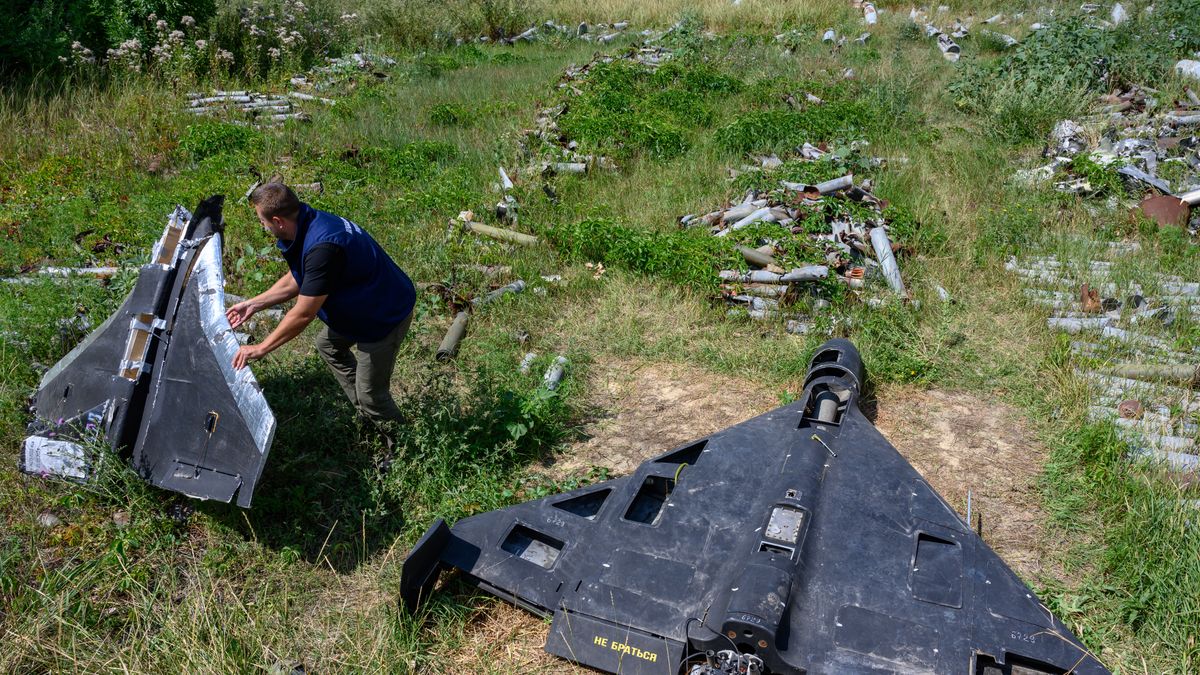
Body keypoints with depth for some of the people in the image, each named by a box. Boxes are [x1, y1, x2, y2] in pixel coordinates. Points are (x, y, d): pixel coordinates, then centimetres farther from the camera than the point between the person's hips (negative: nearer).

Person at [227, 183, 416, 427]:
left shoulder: (323, 246, -36)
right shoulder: (306, 225, -5)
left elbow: (303, 314, -30)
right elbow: (295, 281, 12)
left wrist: (260, 349, -20)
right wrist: (253, 304, 11)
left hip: (387, 314, -10)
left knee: (371, 393, -1)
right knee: (328, 344, 27)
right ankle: (365, 414, 38)